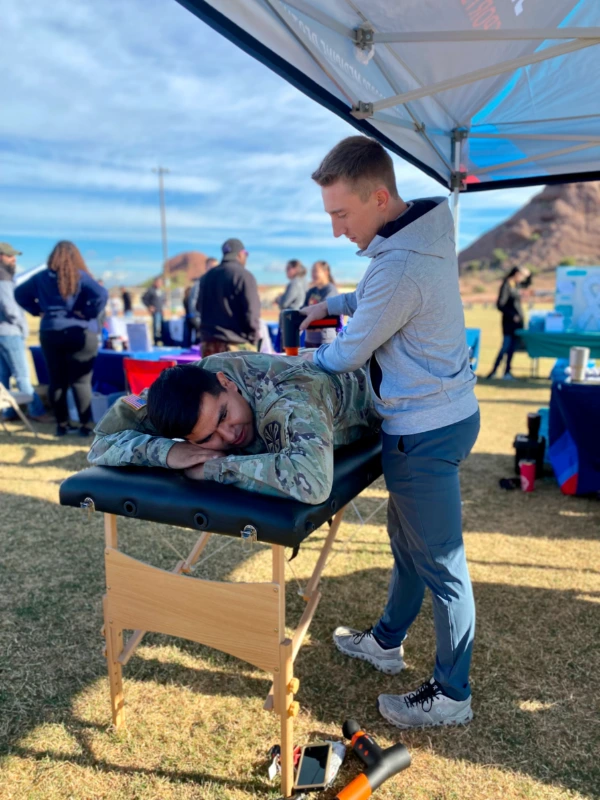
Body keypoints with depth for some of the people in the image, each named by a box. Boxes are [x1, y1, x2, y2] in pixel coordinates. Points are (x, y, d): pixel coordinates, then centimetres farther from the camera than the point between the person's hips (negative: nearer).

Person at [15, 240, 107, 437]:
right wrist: (88, 315, -11)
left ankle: (61, 424, 15)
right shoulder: (81, 277, -7)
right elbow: (102, 295, -20)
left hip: (50, 333, 4)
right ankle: (85, 425, 3)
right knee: (81, 382, 1)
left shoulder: (41, 277, 6)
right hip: (80, 334, -3)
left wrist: (38, 310, 12)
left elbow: (20, 293, 16)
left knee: (57, 381, 10)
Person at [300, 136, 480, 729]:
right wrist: (335, 303, 15)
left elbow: (348, 353, -15)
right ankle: (387, 642, 42)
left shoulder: (399, 266, -27)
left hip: (427, 430, -10)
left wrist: (297, 363, 4)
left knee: (439, 563, 4)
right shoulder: (424, 230, 5)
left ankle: (451, 696, 24)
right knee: (407, 539, 22)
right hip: (443, 410, 10)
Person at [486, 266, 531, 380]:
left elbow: (526, 284, 33)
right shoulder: (506, 286, -13)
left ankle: (507, 372, 12)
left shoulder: (515, 284, 12)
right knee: (506, 347, -10)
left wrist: (528, 274, 14)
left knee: (512, 348, 8)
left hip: (518, 321, 8)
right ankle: (493, 371, -5)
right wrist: (512, 315, -18)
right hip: (509, 321, -8)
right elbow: (500, 305, -18)